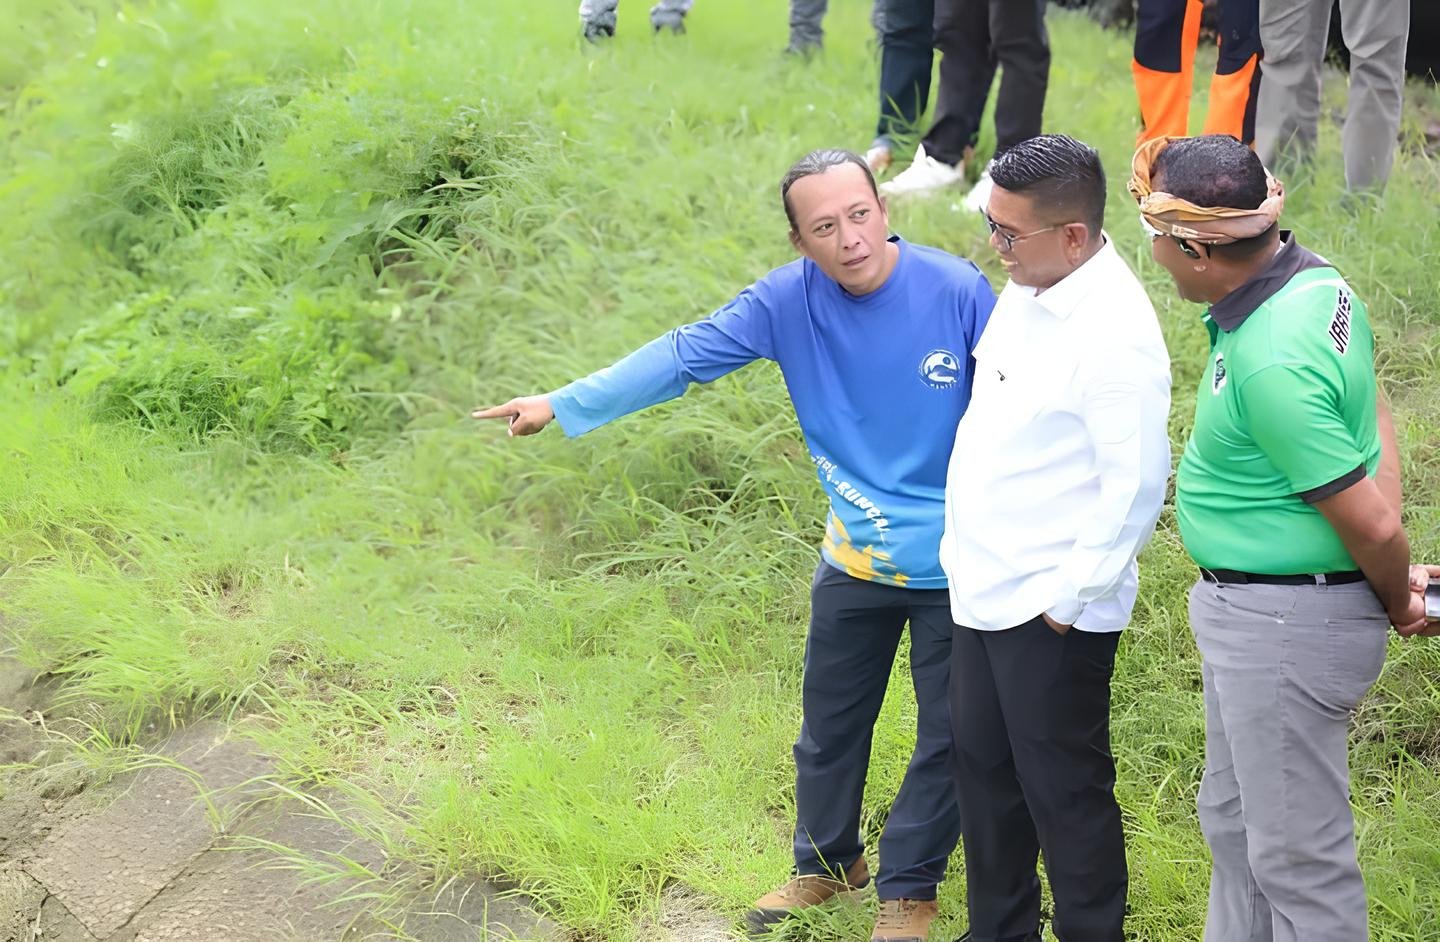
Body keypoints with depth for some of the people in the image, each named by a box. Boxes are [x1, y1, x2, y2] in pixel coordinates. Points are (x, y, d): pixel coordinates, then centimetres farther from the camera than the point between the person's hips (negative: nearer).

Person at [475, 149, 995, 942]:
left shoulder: (956, 292, -21)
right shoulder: (790, 299, -13)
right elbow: (682, 355, -10)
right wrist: (563, 405, -15)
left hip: (958, 566, -3)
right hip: (854, 559, 3)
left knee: (949, 734, 11)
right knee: (829, 724, 19)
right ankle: (828, 861, 44)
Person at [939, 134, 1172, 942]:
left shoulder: (1114, 332, -23)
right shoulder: (1025, 291, 5)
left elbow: (1136, 484, -23)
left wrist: (1071, 598, -18)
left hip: (1050, 611, -9)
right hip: (985, 592, 9)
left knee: (1064, 792, 5)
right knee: (985, 775, 21)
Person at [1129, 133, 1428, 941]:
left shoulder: (1270, 362, -30)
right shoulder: (1312, 276, -1)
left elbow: (1372, 524, -26)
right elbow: (1377, 419, 9)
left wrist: (1397, 601, -4)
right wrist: (1395, 590, 4)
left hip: (1284, 626, -10)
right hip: (1254, 613, 10)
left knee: (1297, 854, 6)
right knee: (1235, 824, 26)